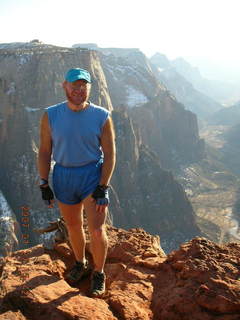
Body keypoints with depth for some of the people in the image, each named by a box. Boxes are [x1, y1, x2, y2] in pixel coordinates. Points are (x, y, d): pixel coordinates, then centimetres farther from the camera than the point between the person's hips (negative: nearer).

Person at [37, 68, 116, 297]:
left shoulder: (101, 117, -9)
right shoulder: (51, 116, -3)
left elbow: (110, 154, -7)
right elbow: (44, 152, 2)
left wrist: (103, 188, -12)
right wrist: (44, 185, -1)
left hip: (93, 175, -2)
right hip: (63, 176, 3)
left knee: (97, 230, -5)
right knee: (73, 226, 17)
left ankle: (98, 273, 21)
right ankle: (80, 264, 42)